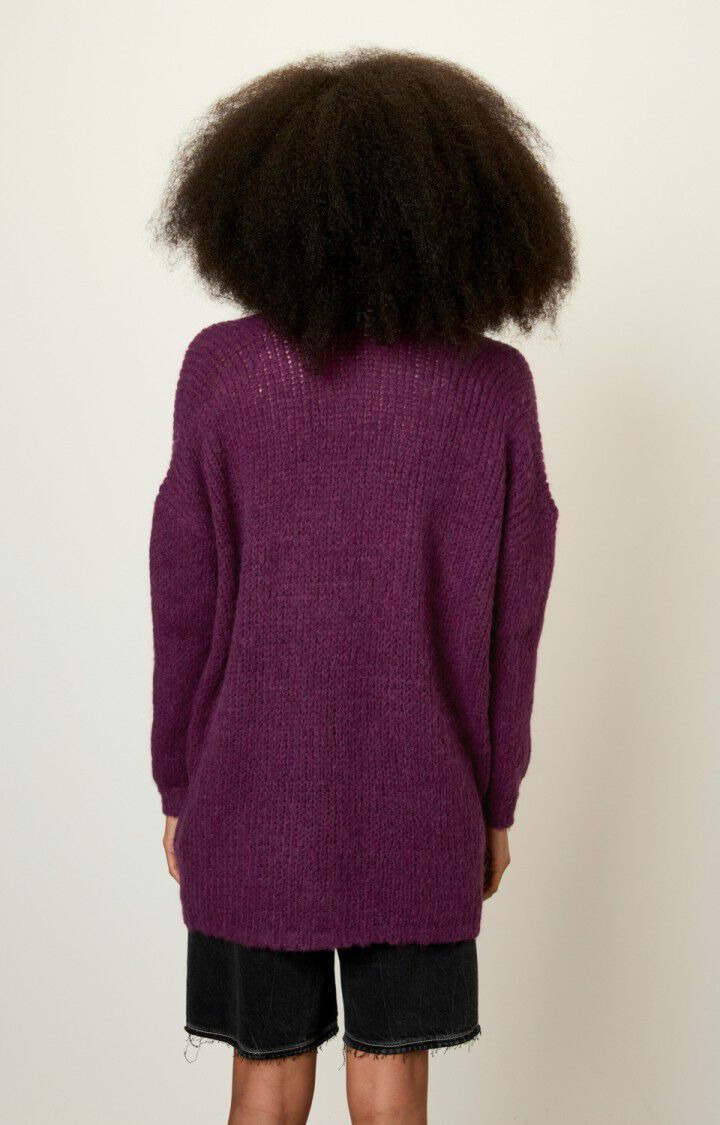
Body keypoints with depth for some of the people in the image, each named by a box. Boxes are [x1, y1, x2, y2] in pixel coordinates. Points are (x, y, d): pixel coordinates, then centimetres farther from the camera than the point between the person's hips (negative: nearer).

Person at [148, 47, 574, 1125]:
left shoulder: (221, 368, -11)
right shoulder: (495, 383, -9)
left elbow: (186, 603, -8)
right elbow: (510, 622, -5)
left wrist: (180, 788, 5)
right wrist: (496, 802, 7)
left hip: (255, 799, 0)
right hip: (417, 804, 1)